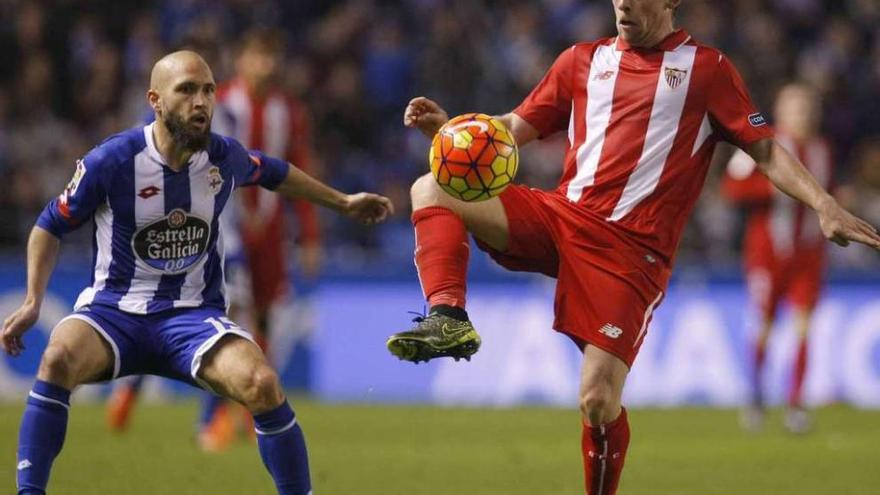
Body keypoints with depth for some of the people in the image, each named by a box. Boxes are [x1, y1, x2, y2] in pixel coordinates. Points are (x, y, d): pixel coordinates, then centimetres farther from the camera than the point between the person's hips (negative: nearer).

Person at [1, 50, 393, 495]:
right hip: (114, 309, -2)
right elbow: (51, 226, 2)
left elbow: (273, 173, 22)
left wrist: (342, 202, 32)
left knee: (262, 384, -26)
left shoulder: (224, 157, -3)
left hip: (193, 314, 2)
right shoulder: (112, 161, -13)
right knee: (59, 359, -35)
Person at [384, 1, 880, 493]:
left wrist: (825, 204, -10)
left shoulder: (706, 68, 6)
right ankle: (448, 319, -29)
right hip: (561, 213, 4)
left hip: (631, 247, -4)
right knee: (432, 189, -13)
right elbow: (515, 128, 17)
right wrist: (446, 125, -1)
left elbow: (764, 148, 4)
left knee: (599, 400, -16)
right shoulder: (583, 60, 16)